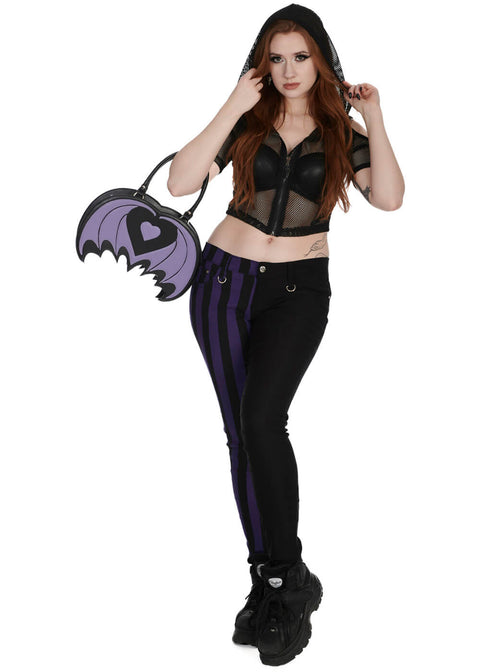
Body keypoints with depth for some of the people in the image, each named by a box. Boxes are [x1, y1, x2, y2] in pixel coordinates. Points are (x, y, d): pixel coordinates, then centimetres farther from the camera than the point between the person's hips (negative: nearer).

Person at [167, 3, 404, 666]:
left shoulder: (341, 133, 4)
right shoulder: (248, 122, 4)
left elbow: (390, 197, -12)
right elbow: (181, 182, -10)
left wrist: (374, 118, -11)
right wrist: (233, 108, -14)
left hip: (298, 288, -2)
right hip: (226, 280, 2)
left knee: (261, 416, -23)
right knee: (240, 431, 2)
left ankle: (287, 576, -9)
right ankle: (272, 580, 13)